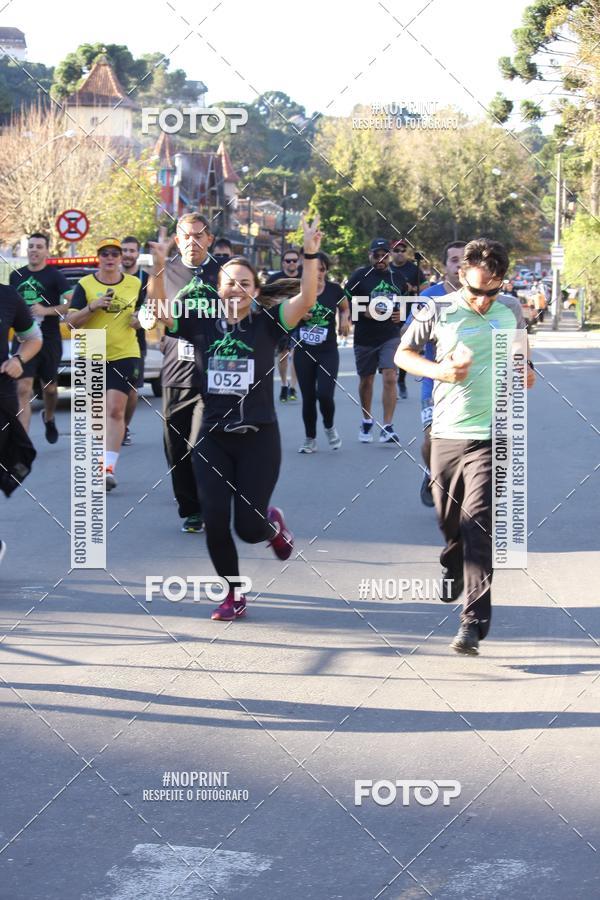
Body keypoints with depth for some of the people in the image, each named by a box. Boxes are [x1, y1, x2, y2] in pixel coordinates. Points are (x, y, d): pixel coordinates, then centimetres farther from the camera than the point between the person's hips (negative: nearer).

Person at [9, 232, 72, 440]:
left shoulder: (55, 276, -3)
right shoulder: (16, 276, 9)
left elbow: (71, 304, -12)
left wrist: (47, 310, -23)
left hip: (49, 340, -1)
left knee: (49, 387, 14)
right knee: (23, 389, -12)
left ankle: (49, 418, 47)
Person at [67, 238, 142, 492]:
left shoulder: (135, 284, 6)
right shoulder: (84, 285, 1)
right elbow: (71, 321, -2)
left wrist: (141, 319, -5)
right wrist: (92, 307, -17)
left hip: (124, 355, -1)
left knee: (115, 410, -14)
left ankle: (109, 468, -19)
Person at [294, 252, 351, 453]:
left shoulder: (334, 289, -3)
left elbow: (345, 308, 16)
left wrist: (344, 319, -4)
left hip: (328, 352, -1)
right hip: (303, 352, 1)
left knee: (325, 395, -13)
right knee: (308, 397, 5)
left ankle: (329, 427, 17)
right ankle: (310, 439, 21)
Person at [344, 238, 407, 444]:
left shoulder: (397, 278, 7)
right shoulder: (359, 275, -2)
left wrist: (402, 314, -1)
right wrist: (364, 312, -17)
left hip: (390, 336, 1)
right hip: (365, 337, -1)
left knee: (390, 378, -14)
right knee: (366, 380, 12)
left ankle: (387, 427, -11)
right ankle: (366, 422, 33)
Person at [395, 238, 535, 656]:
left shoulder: (511, 311, 4)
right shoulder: (439, 311, -2)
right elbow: (403, 354, 8)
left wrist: (526, 370, -1)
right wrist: (437, 370, -10)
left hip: (491, 436, -1)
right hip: (447, 433, 1)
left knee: (478, 523, -13)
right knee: (449, 520, 13)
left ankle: (475, 622, -15)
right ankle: (453, 573, 46)